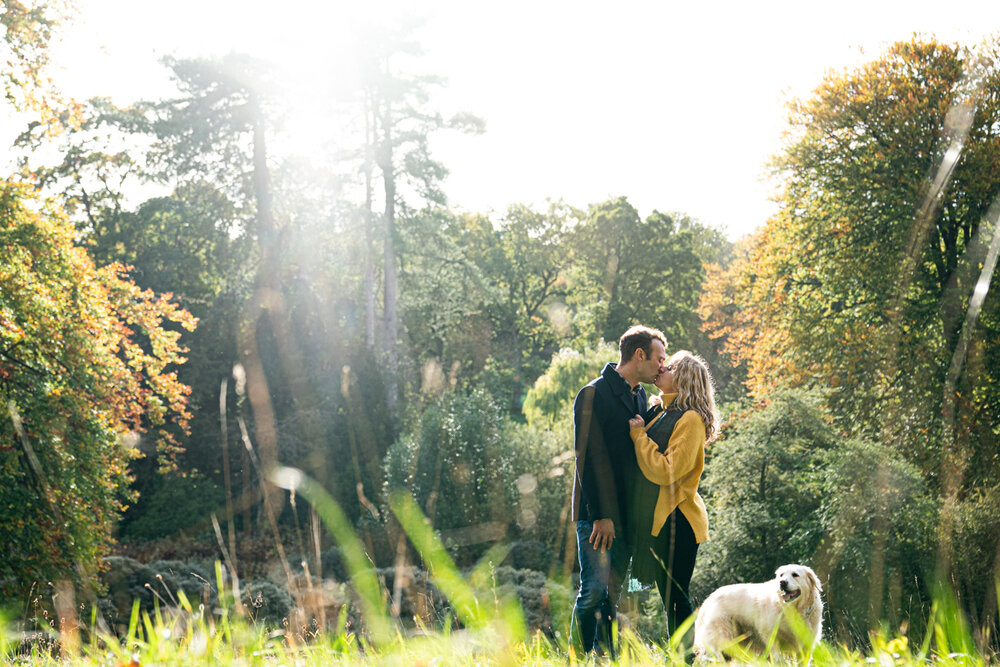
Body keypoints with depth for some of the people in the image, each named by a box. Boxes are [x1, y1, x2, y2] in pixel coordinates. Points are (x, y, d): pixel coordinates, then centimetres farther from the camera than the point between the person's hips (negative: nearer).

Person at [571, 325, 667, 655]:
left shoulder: (639, 396, 17)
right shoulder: (594, 394, -8)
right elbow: (588, 458, -14)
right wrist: (600, 515, -18)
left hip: (626, 514, 7)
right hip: (597, 515, -7)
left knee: (613, 594, 7)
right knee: (595, 590, -11)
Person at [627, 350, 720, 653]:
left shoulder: (690, 419, -12)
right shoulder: (660, 413, 14)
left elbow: (666, 471, -19)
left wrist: (639, 435, -13)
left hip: (676, 519, -9)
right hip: (656, 517, 9)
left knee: (674, 597, -8)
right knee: (668, 596, 12)